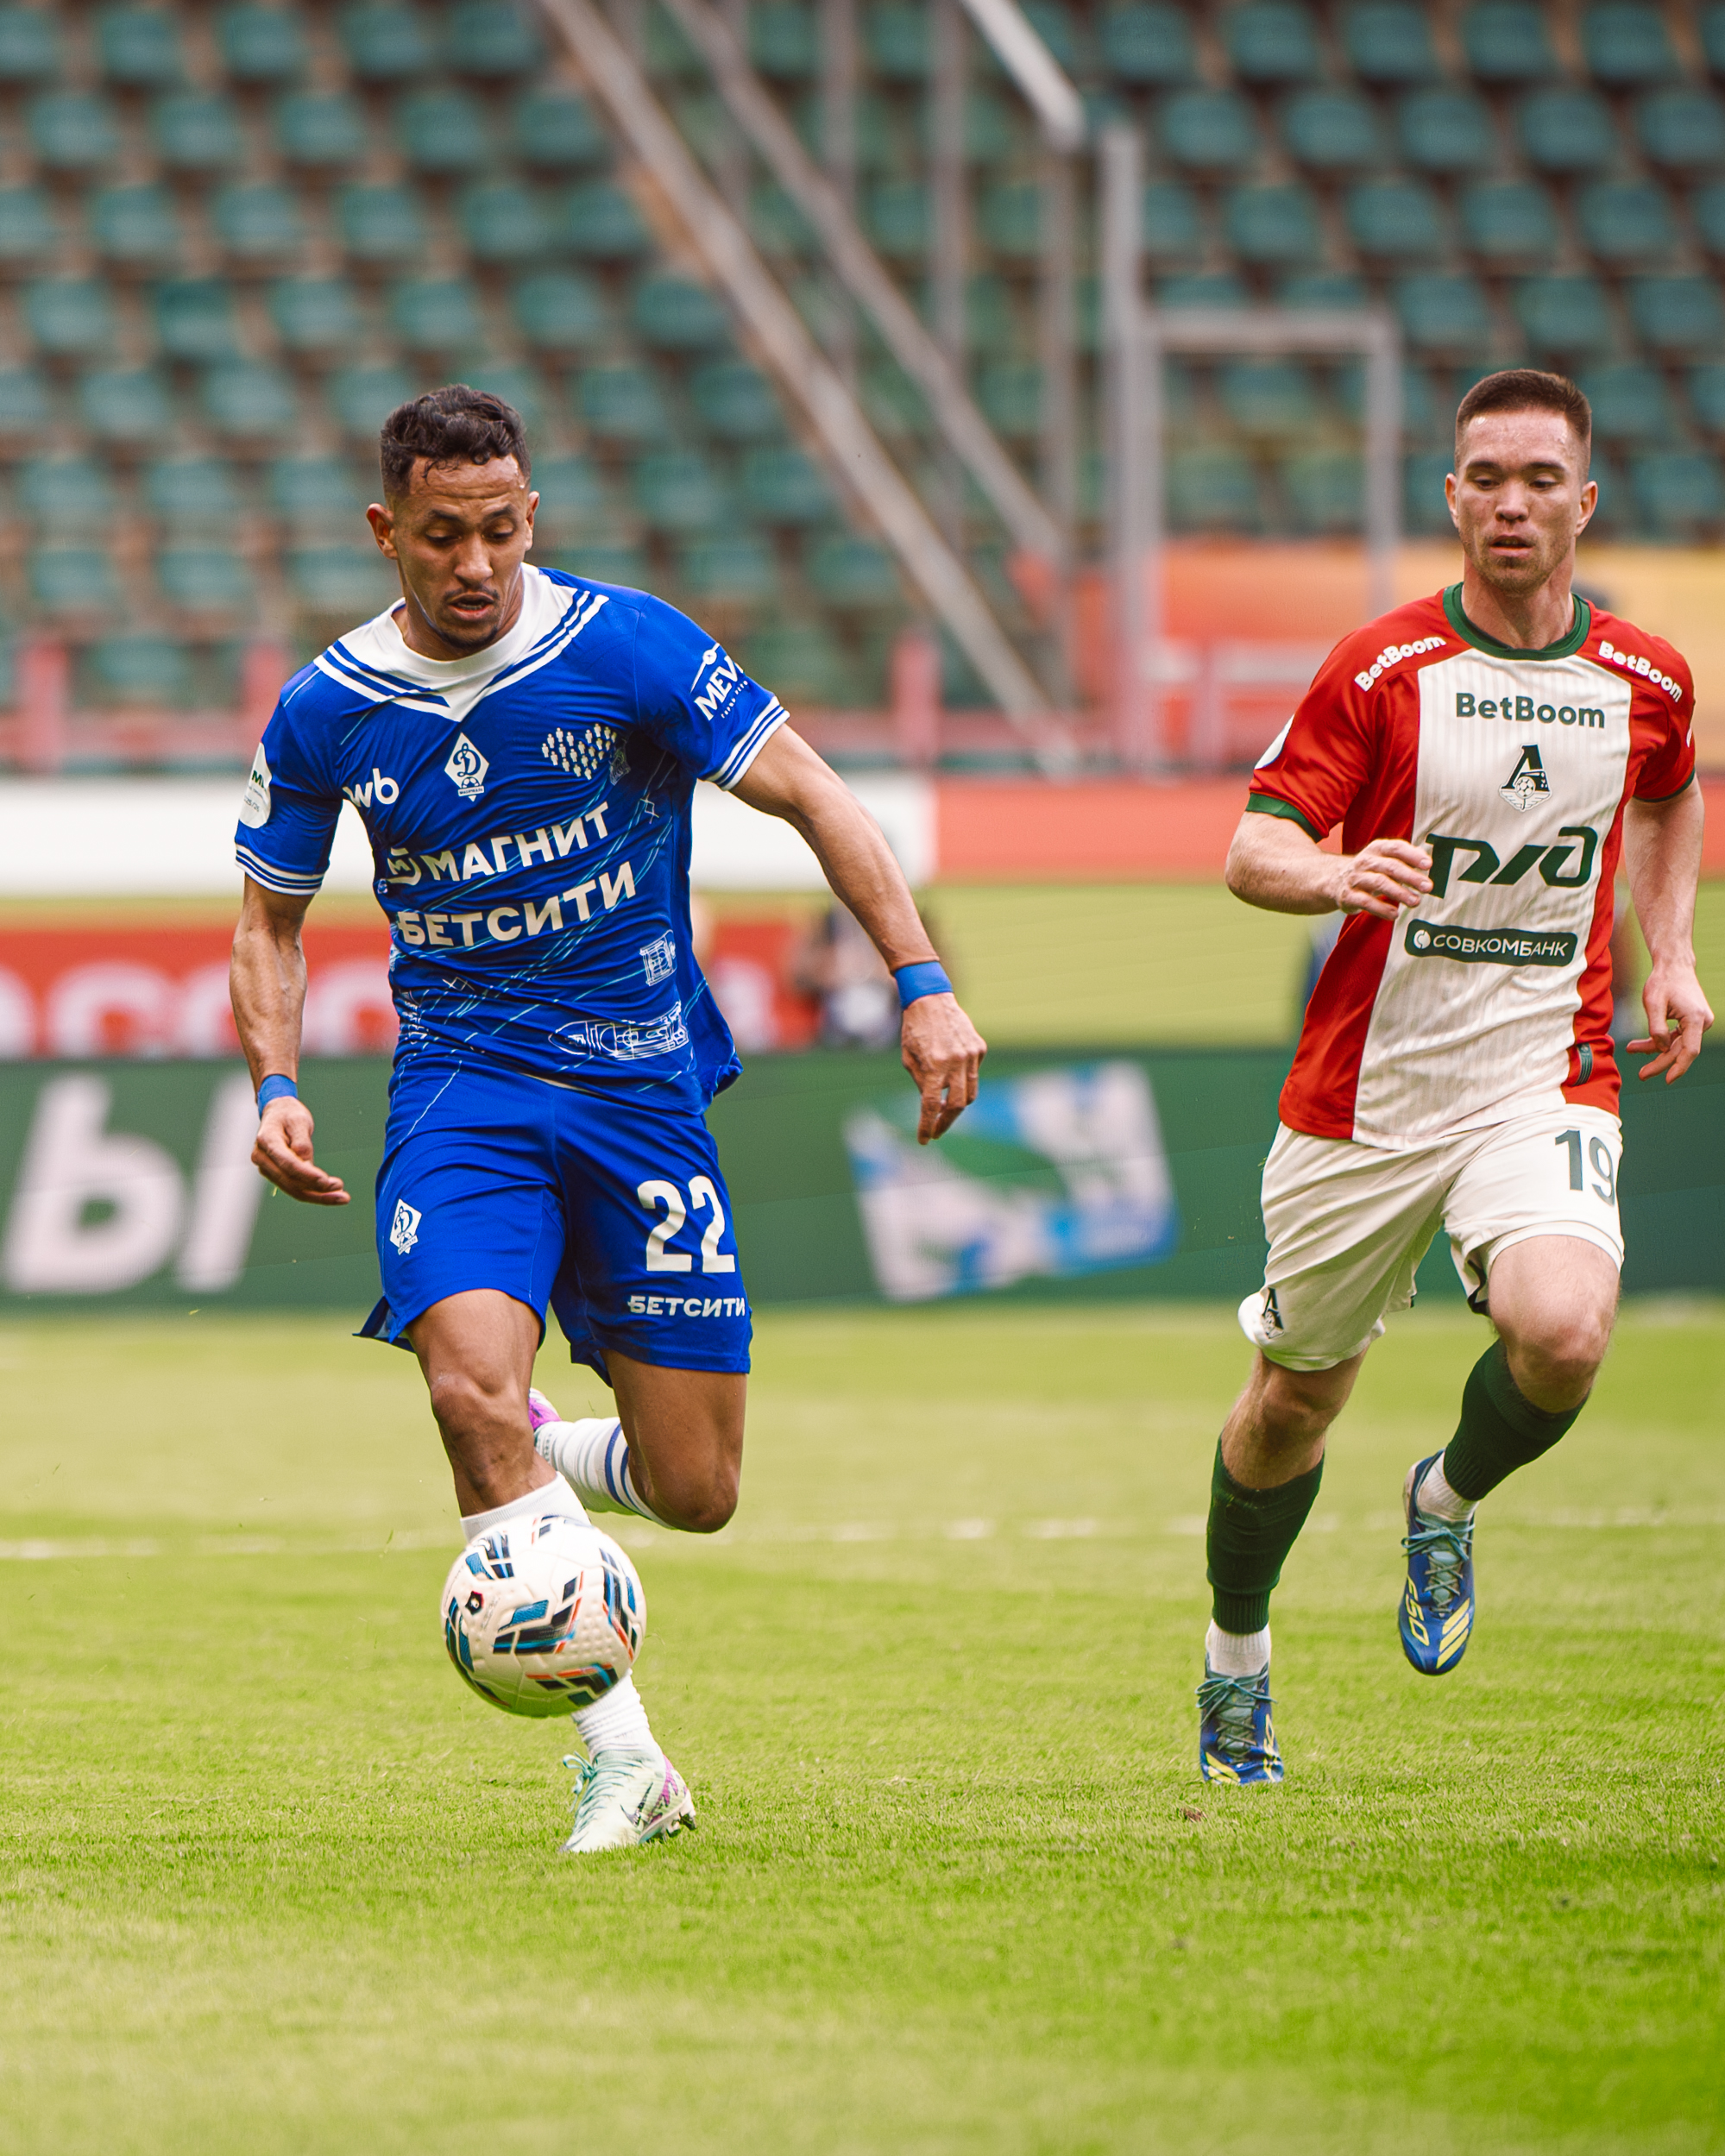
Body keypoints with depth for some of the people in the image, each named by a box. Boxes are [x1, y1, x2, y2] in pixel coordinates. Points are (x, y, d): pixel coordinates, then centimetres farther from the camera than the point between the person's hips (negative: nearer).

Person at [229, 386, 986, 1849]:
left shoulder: (628, 647, -9)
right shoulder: (328, 713, -2)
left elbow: (811, 795, -5)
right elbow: (271, 919, 11)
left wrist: (923, 983, -14)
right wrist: (276, 1088, -5)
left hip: (643, 1085, 0)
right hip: (463, 1083, 0)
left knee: (694, 1494, -2)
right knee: (474, 1384, -28)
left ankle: (546, 1466, 36)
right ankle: (622, 1757, -21)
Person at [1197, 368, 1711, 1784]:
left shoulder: (1646, 681, 2)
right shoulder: (1381, 670, -7)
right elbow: (1253, 849, -10)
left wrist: (1670, 954, 15)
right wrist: (1332, 876, -32)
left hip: (1545, 1086, 0)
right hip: (1365, 1092, 0)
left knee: (1566, 1335, -28)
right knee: (1297, 1399, 12)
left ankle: (1449, 1505, 6)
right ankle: (1236, 1657, 39)